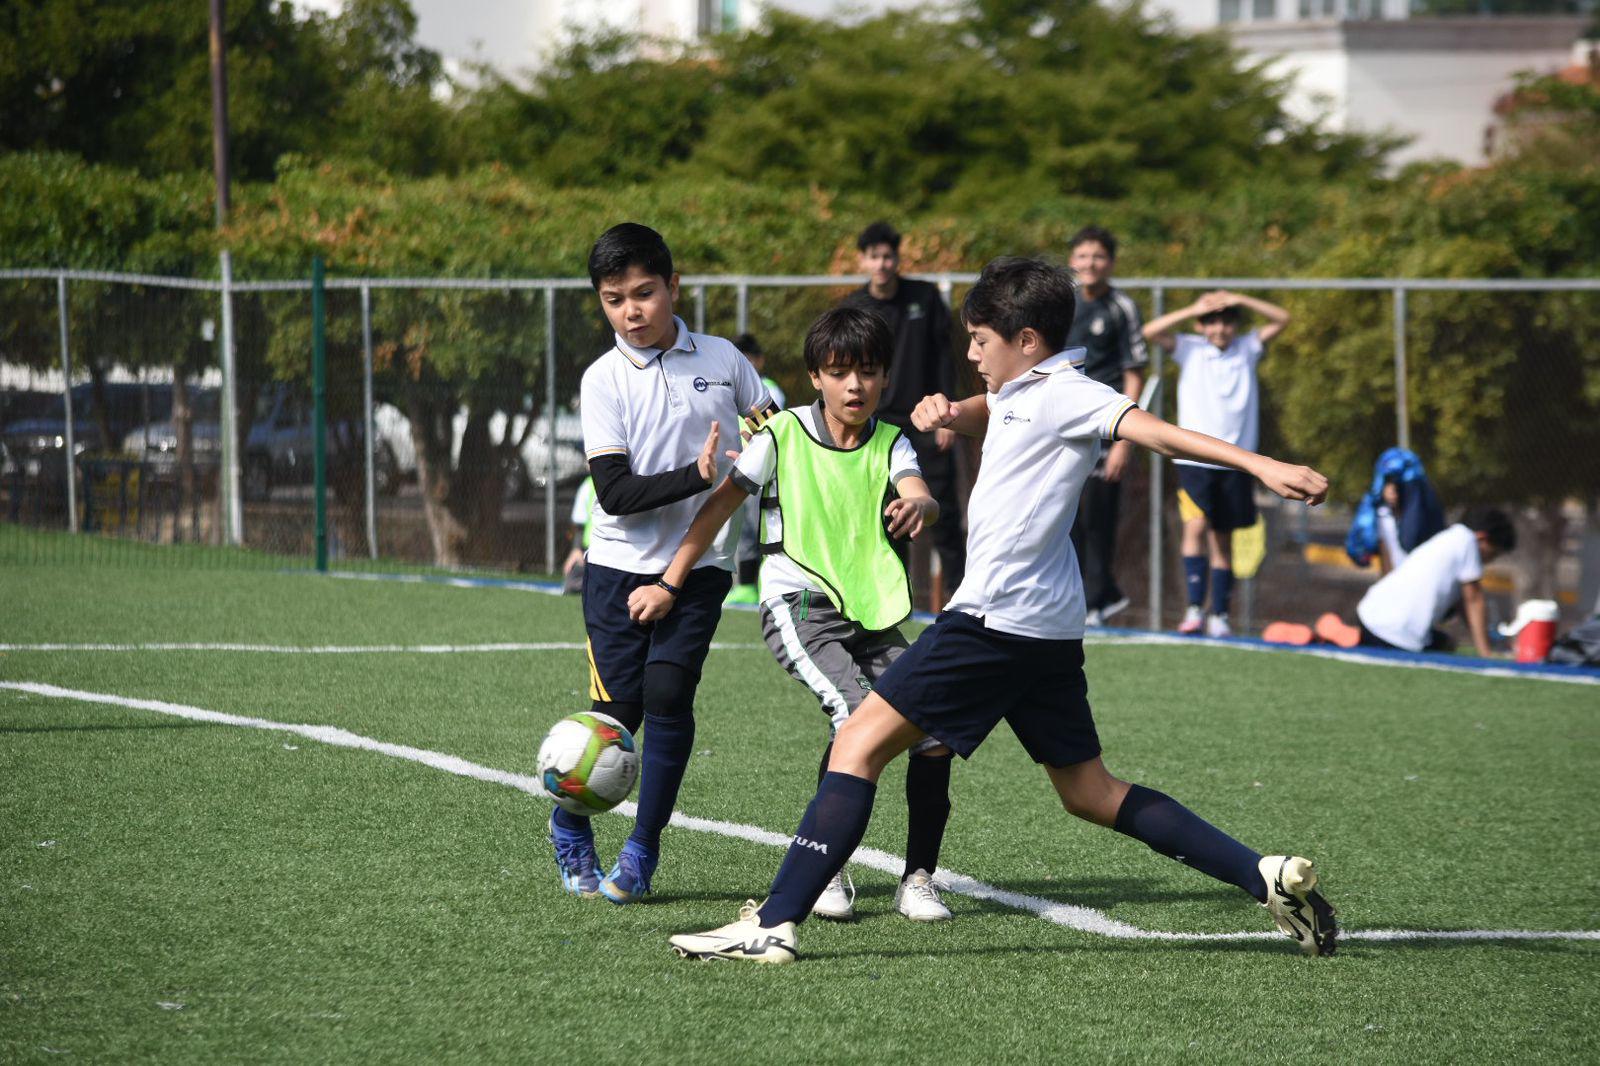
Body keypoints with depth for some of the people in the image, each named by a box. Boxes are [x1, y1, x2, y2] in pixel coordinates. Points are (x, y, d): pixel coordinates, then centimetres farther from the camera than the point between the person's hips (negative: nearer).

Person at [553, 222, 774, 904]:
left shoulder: (722, 359, 2)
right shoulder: (604, 380, -5)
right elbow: (616, 493, -14)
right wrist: (696, 475, -25)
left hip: (700, 565, 1)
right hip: (620, 566, -1)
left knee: (668, 693, -12)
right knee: (618, 707, -4)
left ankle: (643, 851, 0)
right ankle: (570, 828, 21)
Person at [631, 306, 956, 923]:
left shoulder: (890, 445, 6)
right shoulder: (782, 436, 0)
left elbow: (922, 498, -15)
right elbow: (720, 507, 8)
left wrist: (917, 507, -40)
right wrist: (668, 584, 7)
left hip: (872, 617, 4)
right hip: (798, 609, -4)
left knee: (935, 733, -12)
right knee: (859, 718, -28)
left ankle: (918, 878, 4)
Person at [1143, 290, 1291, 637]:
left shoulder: (1247, 349, 11)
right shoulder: (1189, 349, 6)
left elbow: (1281, 319, 5)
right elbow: (1151, 332, -6)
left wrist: (1239, 300, -5)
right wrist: (1193, 310, -9)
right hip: (1194, 461, -2)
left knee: (1223, 539, 5)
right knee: (1196, 525, -20)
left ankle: (1219, 616, 10)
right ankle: (1194, 607, -20)